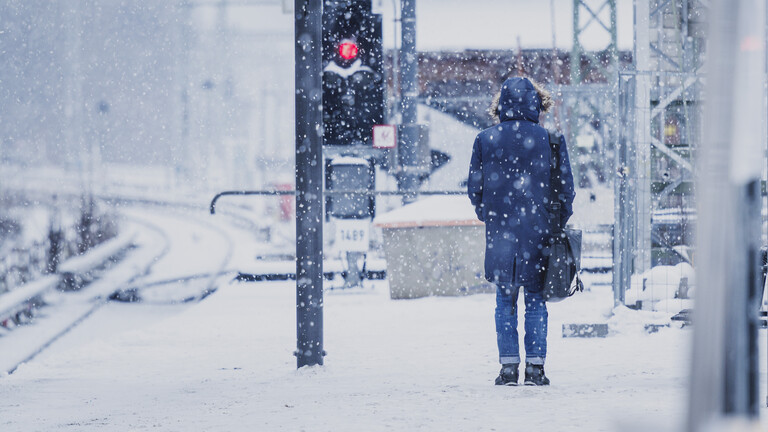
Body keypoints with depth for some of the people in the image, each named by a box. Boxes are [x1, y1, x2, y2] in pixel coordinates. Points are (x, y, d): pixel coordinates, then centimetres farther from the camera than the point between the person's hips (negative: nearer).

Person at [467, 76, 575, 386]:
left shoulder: (485, 140, -3)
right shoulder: (550, 140, -5)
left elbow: (474, 189, 3)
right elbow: (566, 188, -1)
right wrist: (558, 225, 13)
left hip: (500, 233, 1)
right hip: (538, 232, 0)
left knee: (505, 302, 9)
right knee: (536, 301, 7)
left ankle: (508, 367, 6)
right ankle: (535, 367, 4)